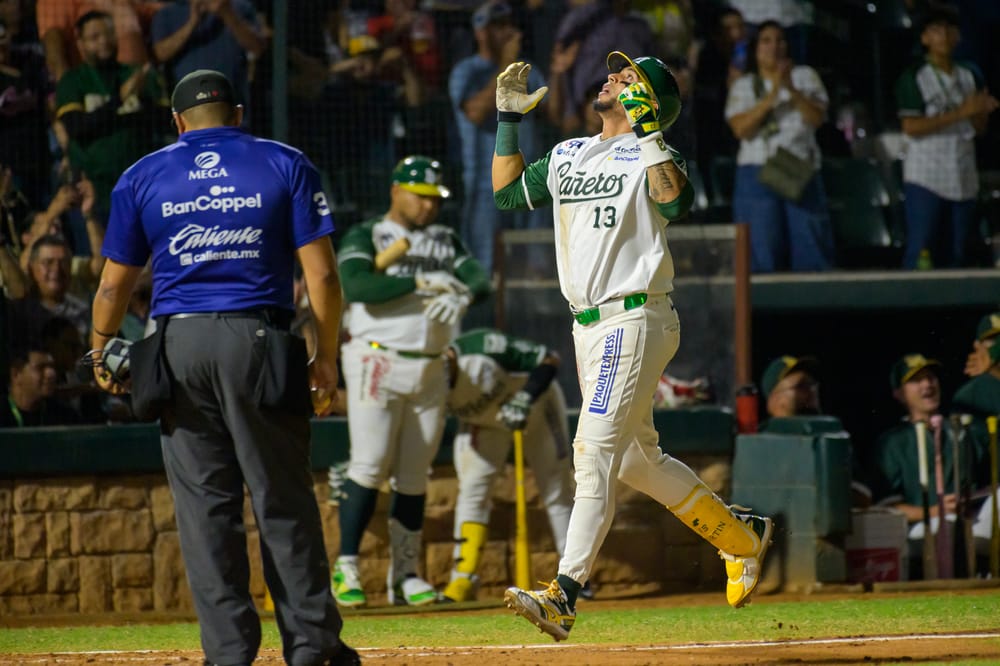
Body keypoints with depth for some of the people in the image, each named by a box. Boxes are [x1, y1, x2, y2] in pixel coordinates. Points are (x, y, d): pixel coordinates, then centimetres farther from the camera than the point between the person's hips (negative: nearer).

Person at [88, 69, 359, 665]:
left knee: (205, 504, 4)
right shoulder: (285, 165, 6)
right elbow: (321, 271, -2)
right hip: (260, 339, -1)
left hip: (180, 347, 1)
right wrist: (327, 356, 6)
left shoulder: (143, 176, 10)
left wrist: (100, 355, 25)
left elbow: (115, 284, 11)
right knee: (283, 499, 4)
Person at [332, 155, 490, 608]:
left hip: (431, 370, 5)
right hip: (378, 363, -5)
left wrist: (461, 295, -20)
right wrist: (421, 283, -24)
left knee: (414, 476, 5)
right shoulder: (364, 237, 0)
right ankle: (345, 569, -8)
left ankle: (405, 574, 9)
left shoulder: (446, 242, 16)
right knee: (370, 466, -13)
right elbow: (355, 287, -18)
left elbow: (480, 280, 4)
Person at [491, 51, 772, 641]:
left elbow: (675, 203, -25)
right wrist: (509, 118, 21)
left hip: (634, 321, -9)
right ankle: (741, 536, 30)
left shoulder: (651, 154, -6)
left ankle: (564, 597, -20)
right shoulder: (568, 156, 17)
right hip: (590, 326, 9)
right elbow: (508, 192, 24)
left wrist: (648, 131, -23)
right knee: (638, 459, 15)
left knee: (595, 454, -14)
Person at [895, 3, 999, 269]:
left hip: (963, 181, 5)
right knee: (920, 253, -10)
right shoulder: (914, 78, -4)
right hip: (926, 178, -5)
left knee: (954, 256, 6)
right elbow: (911, 127, -13)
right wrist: (961, 113, -18)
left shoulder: (969, 75, 12)